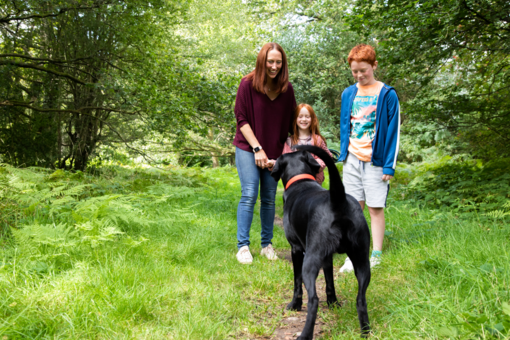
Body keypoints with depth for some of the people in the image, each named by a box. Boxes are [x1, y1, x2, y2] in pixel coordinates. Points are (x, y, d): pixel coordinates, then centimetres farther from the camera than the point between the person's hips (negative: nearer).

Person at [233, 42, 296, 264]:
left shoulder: (286, 88, 2)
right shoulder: (248, 84, -7)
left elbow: (290, 121, 9)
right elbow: (241, 119, -7)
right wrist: (257, 148, -12)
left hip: (274, 151, 3)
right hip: (248, 148, -3)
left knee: (269, 198, 6)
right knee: (249, 195, -10)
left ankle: (266, 244, 18)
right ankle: (243, 246, -1)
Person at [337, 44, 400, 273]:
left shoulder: (387, 95, -5)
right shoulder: (348, 94, 9)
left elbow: (393, 131, -5)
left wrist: (389, 166, -9)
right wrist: (343, 154, 10)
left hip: (375, 160, -4)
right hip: (352, 159, 4)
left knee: (375, 208, 0)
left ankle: (376, 257, 11)